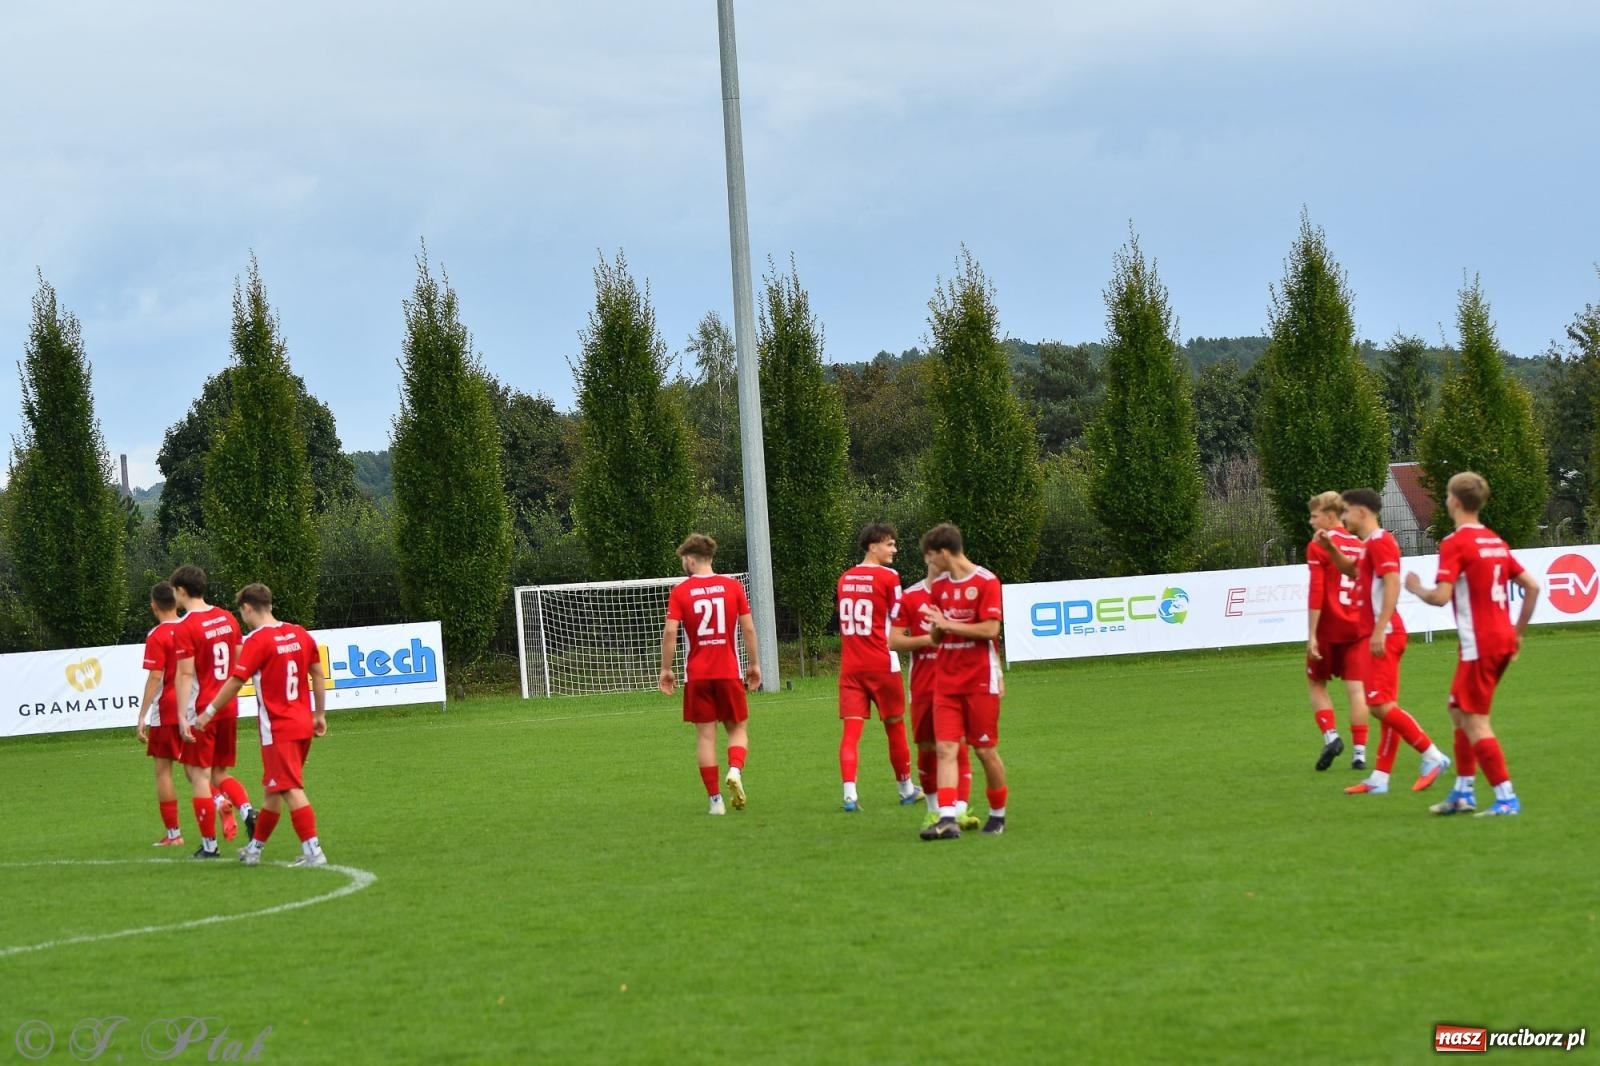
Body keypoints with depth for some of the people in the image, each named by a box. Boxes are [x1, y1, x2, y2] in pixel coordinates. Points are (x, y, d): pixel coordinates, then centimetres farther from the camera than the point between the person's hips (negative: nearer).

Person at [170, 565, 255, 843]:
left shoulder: (186, 627, -14)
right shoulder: (227, 619, 7)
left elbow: (185, 674, -17)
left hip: (202, 709, -6)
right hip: (229, 707, 6)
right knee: (221, 772, 13)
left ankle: (221, 803, -19)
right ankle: (246, 809, -12)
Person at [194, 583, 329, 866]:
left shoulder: (258, 640, -13)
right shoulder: (299, 635, 6)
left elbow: (235, 682, -12)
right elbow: (318, 676, 11)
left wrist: (209, 712, -1)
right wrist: (320, 714, 20)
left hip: (277, 729, -7)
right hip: (303, 724, 7)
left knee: (291, 789, -7)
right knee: (274, 789, 17)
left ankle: (313, 852, -13)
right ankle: (254, 849, 27)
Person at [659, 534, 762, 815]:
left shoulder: (680, 591, -2)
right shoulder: (733, 587, 2)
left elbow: (670, 632, -10)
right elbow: (748, 628, 0)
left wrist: (666, 670, -2)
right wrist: (754, 664, 10)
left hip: (697, 675, -1)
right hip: (728, 672, 1)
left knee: (705, 735, 5)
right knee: (738, 729, 13)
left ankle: (715, 800, 1)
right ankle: (735, 770, -16)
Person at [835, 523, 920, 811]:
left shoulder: (845, 579, 9)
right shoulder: (888, 577, -8)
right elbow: (898, 622, -4)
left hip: (850, 666, 4)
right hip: (882, 664, -4)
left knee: (852, 729, -4)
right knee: (895, 725, 13)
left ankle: (849, 793, -20)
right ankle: (906, 789, 26)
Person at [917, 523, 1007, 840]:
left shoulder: (986, 582, -9)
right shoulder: (940, 585, 11)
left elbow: (990, 629, -16)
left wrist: (948, 624, -12)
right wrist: (936, 628, -3)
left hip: (980, 680, -5)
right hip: (946, 680, 5)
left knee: (985, 750, 2)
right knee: (945, 748, -9)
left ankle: (998, 815, 22)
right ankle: (947, 819, -17)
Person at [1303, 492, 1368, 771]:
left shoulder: (1318, 546, -7)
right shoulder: (1359, 545, 10)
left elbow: (1316, 593, -13)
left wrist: (1311, 635, -14)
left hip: (1329, 629, -4)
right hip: (1357, 628, 4)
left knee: (1316, 683, 12)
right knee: (1356, 688, 3)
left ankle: (1330, 735, -5)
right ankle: (1359, 750, -2)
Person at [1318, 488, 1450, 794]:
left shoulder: (1380, 542, -12)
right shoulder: (1369, 545, 19)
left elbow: (1392, 585, -23)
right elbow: (1351, 571, 38)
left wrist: (1379, 630, -28)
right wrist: (1330, 548, 21)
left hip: (1382, 636, -11)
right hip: (1371, 636, 11)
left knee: (1381, 705, -14)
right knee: (1385, 706, 8)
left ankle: (1432, 756, -9)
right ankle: (1379, 779, 8)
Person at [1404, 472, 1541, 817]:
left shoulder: (1455, 543, -12)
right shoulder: (1495, 542, 13)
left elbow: (1441, 596, -20)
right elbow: (1532, 586, 12)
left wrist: (1416, 589, 0)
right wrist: (1518, 632, 18)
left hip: (1479, 644, -9)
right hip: (1503, 639, 9)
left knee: (1475, 722, -4)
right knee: (1459, 710, 19)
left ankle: (1506, 798, -8)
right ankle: (1463, 793, 22)